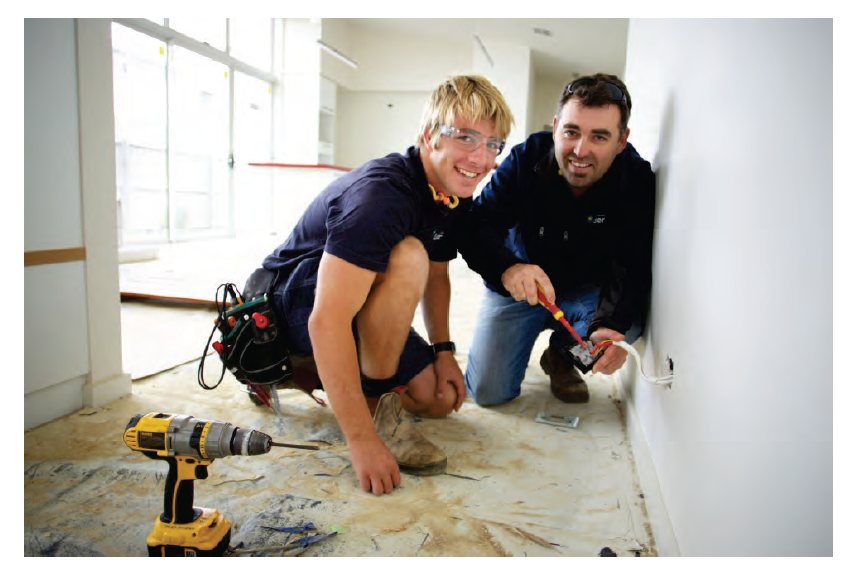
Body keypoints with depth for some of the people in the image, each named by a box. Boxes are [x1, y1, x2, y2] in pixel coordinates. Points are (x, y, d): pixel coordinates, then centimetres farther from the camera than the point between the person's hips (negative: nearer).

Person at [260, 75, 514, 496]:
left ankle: (302, 373, 17)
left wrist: (443, 350, 0)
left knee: (440, 398, 5)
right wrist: (362, 441, -38)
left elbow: (436, 274, 13)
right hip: (293, 302, -9)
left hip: (359, 307, 9)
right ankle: (377, 408, -18)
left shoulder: (454, 196, -3)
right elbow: (326, 322, -38)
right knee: (406, 257, -35)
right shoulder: (381, 195, -32)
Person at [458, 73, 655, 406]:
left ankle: (561, 354, 4)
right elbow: (478, 226, -26)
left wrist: (609, 324, -47)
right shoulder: (526, 159, -19)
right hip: (517, 287, 0)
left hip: (586, 289, 1)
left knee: (631, 320, -31)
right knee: (487, 391, -10)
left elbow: (631, 266, -27)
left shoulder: (637, 181, -19)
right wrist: (506, 267, -49)